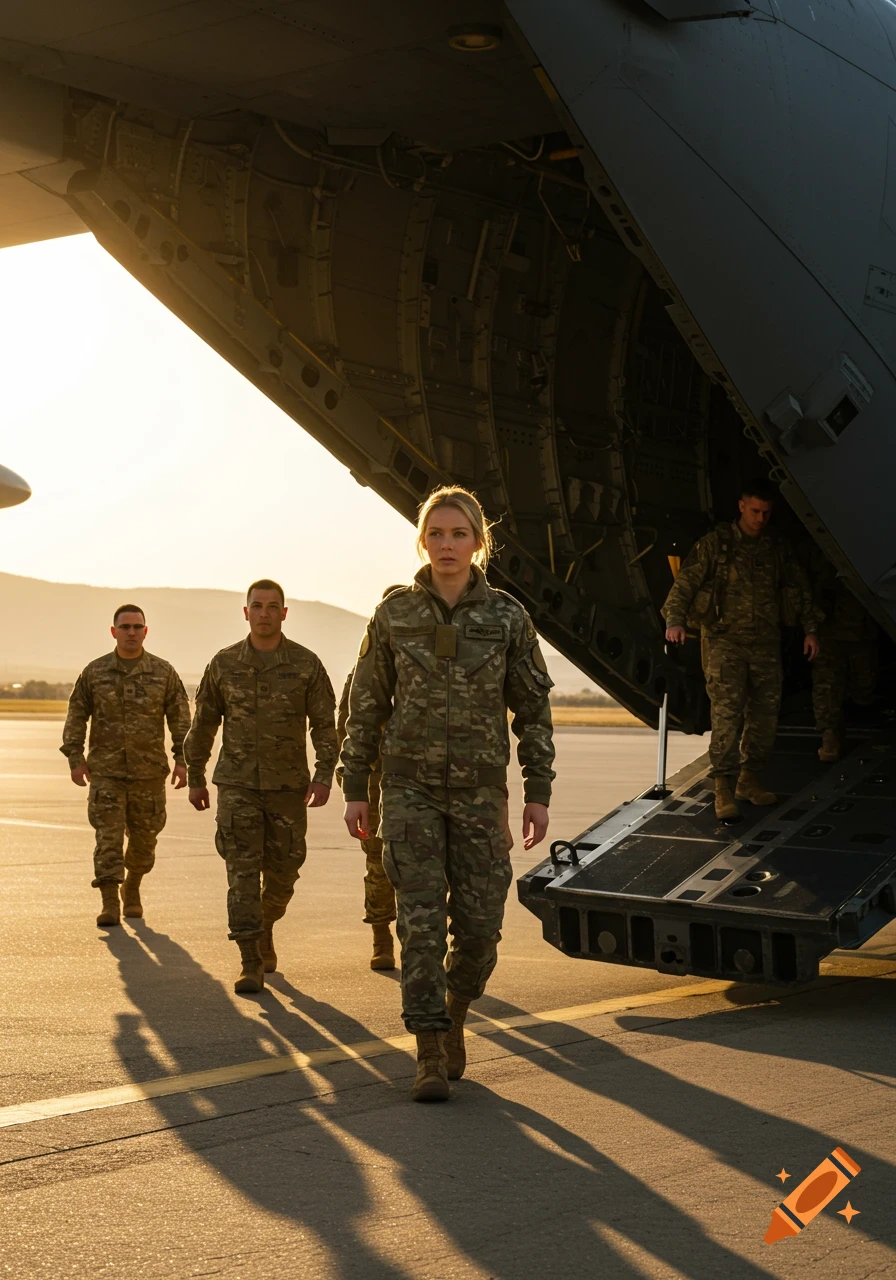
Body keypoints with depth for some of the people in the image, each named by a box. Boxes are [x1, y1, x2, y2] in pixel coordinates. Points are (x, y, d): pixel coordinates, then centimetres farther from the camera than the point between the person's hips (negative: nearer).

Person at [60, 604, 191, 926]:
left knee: (144, 838, 10)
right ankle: (110, 903, -7)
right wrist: (75, 758, -2)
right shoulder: (94, 672, 2)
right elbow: (76, 716, 6)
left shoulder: (163, 672, 2)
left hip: (149, 772, 1)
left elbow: (180, 718, 1)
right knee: (108, 836, -8)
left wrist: (182, 759, -7)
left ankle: (132, 889, 32)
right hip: (106, 771, -1)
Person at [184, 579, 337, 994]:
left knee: (283, 872, 8)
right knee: (243, 871, -8)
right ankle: (251, 963, -7)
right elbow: (203, 724, 10)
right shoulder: (224, 664, 2)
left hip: (288, 785, 0)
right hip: (237, 784, 0)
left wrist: (324, 775, -13)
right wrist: (195, 778, 11)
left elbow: (325, 724, -1)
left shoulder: (306, 664, -1)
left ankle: (264, 929, 37)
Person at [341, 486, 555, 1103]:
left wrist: (539, 792, 1)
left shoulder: (507, 617, 0)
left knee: (479, 923, 1)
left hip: (481, 788, 1)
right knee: (421, 919, -6)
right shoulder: (395, 614, 0)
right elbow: (366, 705, 6)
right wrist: (355, 789, 5)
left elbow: (533, 707, 5)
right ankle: (431, 1055, 0)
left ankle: (454, 1014, 30)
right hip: (411, 785, 0)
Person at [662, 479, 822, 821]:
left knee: (765, 715, 6)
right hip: (725, 640, -4)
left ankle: (749, 780, 21)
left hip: (766, 644, 5)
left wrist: (811, 628, 9)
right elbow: (687, 580, -6)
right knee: (727, 713, -13)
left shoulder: (779, 550, 12)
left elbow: (801, 589, 18)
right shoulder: (716, 543, 0)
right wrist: (675, 618, -20)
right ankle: (724, 789, -14)